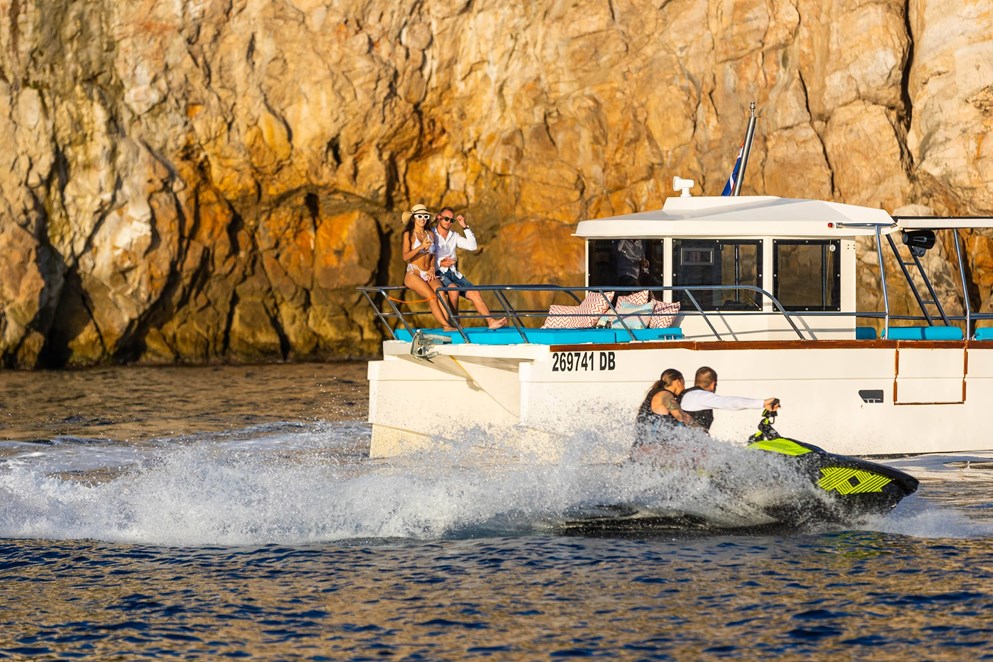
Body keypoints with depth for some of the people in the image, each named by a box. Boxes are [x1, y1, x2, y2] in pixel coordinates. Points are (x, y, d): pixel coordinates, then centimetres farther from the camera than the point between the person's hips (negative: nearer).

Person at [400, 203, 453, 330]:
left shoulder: (430, 234, 18)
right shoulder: (408, 234, 3)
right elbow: (405, 257, -8)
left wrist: (432, 269, 4)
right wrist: (421, 247, -20)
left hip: (428, 274, 4)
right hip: (413, 274, -4)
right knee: (432, 296, -29)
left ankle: (446, 323, -40)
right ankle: (445, 324, -36)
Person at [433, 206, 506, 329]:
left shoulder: (454, 236, 19)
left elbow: (472, 246, 8)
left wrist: (465, 227, 2)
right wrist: (440, 263, -22)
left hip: (453, 273, 6)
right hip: (438, 274, -6)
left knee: (474, 293, -14)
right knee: (453, 289, -34)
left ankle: (491, 321, -25)